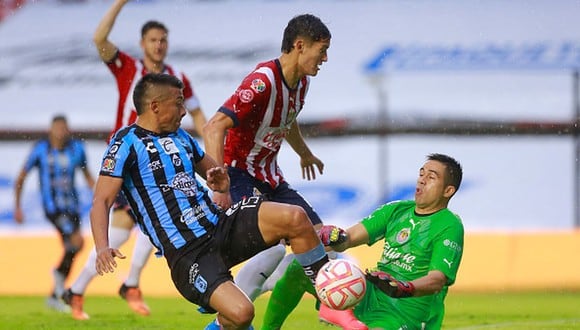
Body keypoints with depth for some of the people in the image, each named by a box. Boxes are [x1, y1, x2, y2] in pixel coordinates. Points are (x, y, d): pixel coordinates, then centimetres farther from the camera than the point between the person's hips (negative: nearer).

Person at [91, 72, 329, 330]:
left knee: (296, 218, -18)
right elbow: (101, 201, -11)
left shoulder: (180, 136, 19)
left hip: (221, 225, 7)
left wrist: (222, 181, 6)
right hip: (187, 254, -7)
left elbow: (212, 170, 33)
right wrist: (102, 247, -29)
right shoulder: (127, 142, -3)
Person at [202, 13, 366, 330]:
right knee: (273, 249, -25)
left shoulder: (301, 82, 4)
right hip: (240, 175, -10)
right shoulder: (262, 82, -25)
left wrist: (305, 154, 45)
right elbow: (213, 128, -31)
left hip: (269, 178, 10)